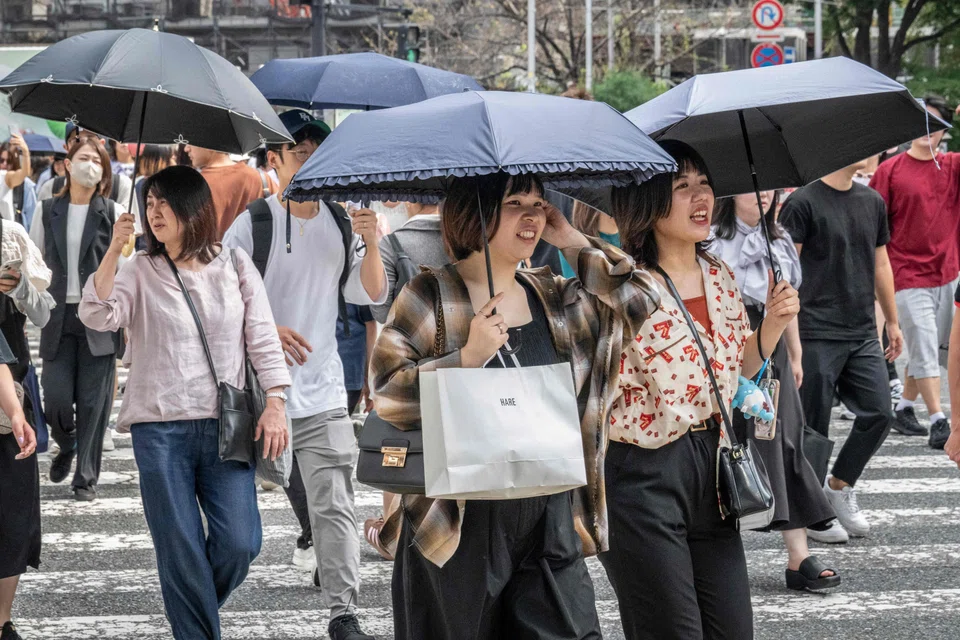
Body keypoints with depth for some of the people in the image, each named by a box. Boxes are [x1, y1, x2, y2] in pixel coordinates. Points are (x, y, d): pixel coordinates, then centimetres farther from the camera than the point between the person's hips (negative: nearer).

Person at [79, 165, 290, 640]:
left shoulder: (235, 266, 8)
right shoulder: (141, 271, 6)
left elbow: (263, 338, 8)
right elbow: (97, 316, -11)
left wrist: (275, 403, -2)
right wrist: (114, 250, -19)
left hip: (224, 424, 1)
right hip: (159, 428, -1)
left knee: (239, 542, -6)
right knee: (181, 549, -2)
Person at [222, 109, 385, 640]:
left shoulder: (341, 222, 9)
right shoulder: (254, 222, -5)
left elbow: (371, 296, 8)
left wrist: (370, 245, -9)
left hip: (324, 391, 2)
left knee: (333, 506, -6)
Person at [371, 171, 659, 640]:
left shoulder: (555, 298, 14)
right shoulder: (430, 296, -2)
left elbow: (640, 298, 9)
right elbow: (387, 394, -8)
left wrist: (572, 242, 6)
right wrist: (468, 357, -18)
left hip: (550, 518, 4)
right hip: (458, 524, -4)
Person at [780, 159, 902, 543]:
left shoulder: (872, 202, 12)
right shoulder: (803, 204, -8)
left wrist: (892, 322, 21)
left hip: (863, 334, 6)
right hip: (817, 335, -6)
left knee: (879, 414, 0)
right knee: (814, 424, 1)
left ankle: (840, 486, 19)